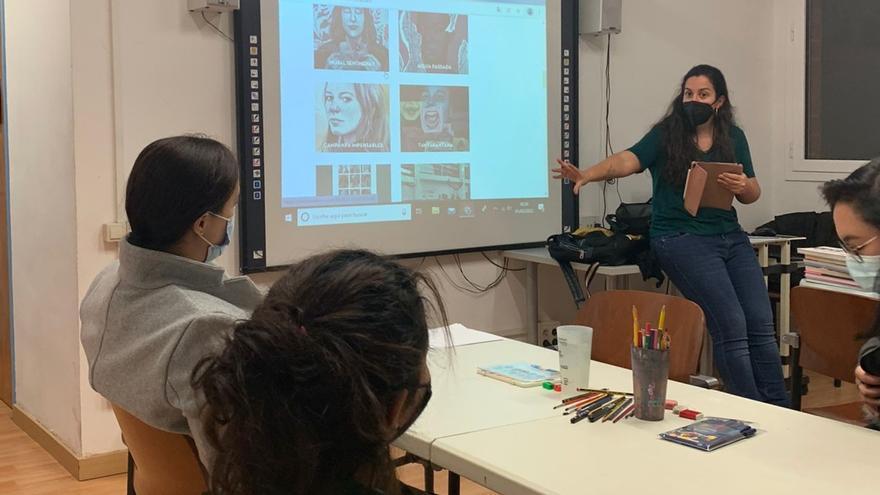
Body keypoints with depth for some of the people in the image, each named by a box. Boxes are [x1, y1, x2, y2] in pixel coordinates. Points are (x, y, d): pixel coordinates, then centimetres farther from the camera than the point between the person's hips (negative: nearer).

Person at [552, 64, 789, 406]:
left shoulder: (733, 137, 11)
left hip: (731, 237, 5)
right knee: (732, 325, -14)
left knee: (761, 324, -2)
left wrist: (743, 186, -8)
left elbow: (753, 194, 16)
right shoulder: (666, 134, -2)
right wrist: (587, 175, -38)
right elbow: (627, 160, -19)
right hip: (682, 238, -5)